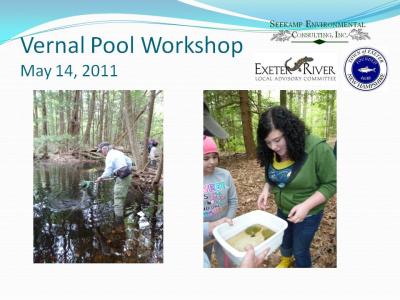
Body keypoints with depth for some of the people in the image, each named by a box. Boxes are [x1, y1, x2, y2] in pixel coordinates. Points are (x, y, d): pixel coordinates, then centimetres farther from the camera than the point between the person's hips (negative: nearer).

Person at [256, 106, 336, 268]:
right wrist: (266, 189, -16)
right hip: (283, 211, 5)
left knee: (300, 250, 14)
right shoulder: (272, 153, -13)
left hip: (307, 215, -5)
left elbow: (330, 184, -21)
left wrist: (306, 205, -31)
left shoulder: (317, 149, -30)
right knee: (283, 242, 28)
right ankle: (286, 261, 60)